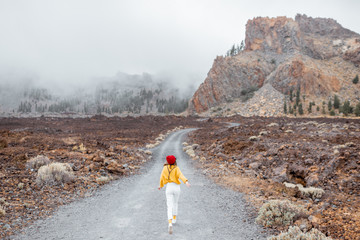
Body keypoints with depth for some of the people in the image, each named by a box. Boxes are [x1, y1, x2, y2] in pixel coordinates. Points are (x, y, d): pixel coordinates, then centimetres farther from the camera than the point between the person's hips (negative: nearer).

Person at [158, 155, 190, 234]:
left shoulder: (165, 168, 3)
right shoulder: (176, 168, -4)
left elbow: (162, 177, 15)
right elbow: (181, 175, -24)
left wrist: (161, 185, 34)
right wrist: (186, 182, -40)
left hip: (169, 188, 0)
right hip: (176, 188, 0)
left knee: (170, 207, -6)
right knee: (175, 203, 28)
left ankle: (170, 224, -26)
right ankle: (174, 219, 39)